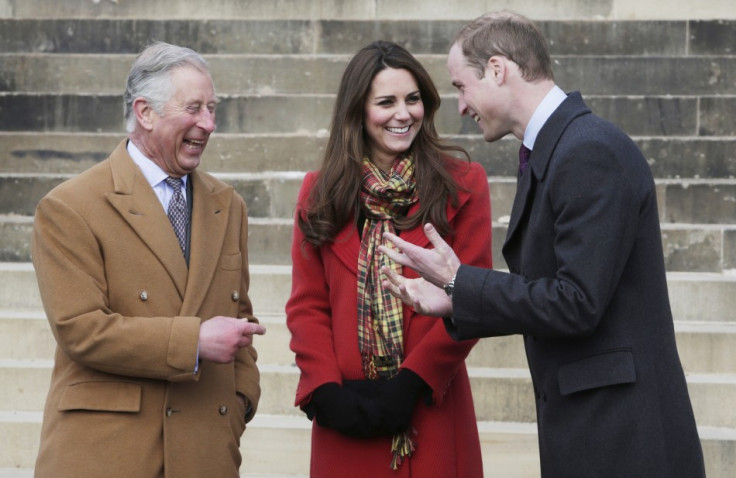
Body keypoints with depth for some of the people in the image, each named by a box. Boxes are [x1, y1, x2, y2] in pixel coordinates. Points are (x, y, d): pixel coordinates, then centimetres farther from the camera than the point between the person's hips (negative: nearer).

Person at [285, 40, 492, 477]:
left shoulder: (463, 185, 2)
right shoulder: (321, 193, 8)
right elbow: (306, 306, 5)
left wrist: (412, 383, -13)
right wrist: (326, 390, -9)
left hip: (432, 412, -2)